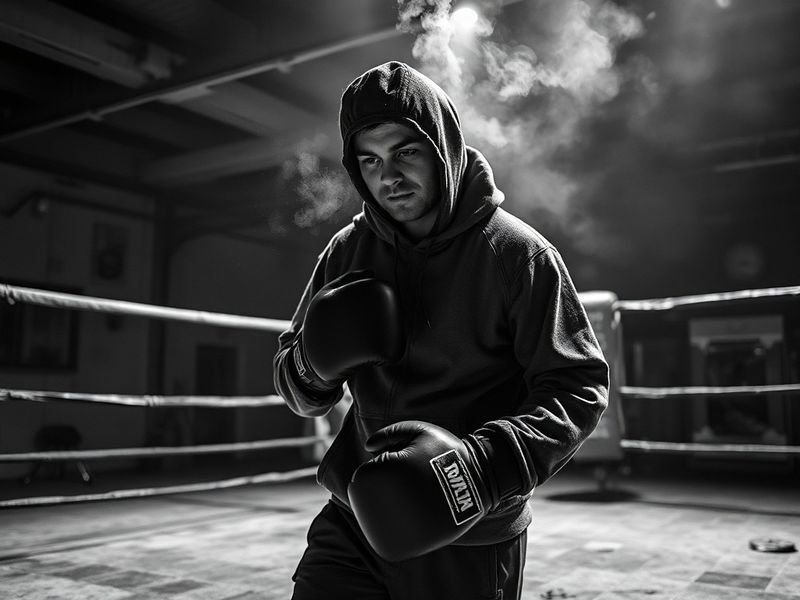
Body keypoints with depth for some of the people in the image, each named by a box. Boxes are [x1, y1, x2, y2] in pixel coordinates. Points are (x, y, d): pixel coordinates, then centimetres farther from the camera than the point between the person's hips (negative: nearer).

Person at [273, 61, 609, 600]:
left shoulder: (516, 253, -11)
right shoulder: (347, 252, 2)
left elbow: (580, 388, -12)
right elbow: (300, 397, 9)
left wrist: (483, 462, -28)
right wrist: (316, 363, -15)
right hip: (356, 516, 3)